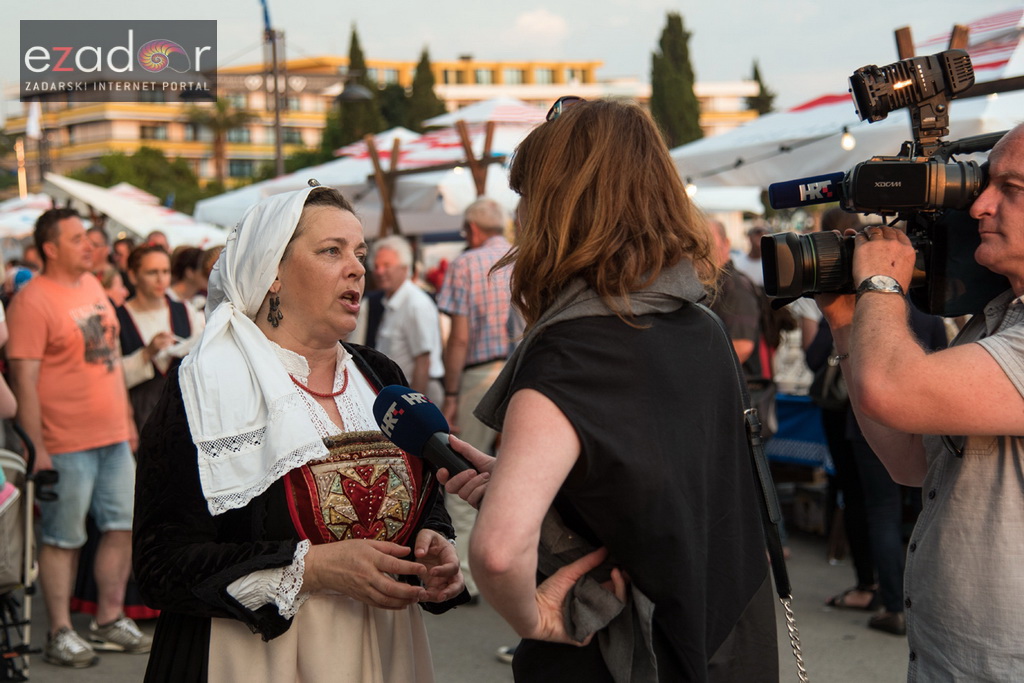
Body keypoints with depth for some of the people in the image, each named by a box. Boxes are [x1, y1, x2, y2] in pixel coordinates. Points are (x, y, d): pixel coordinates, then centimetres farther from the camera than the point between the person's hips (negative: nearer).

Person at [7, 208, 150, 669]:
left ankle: (109, 621, 25)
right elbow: (24, 380, -16)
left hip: (113, 437, 8)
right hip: (67, 444, -8)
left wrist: (126, 418, 18)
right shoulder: (32, 302, -13)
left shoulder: (92, 285, 11)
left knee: (123, 527, 12)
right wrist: (37, 448, -18)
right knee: (62, 539, 2)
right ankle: (60, 635, 13)